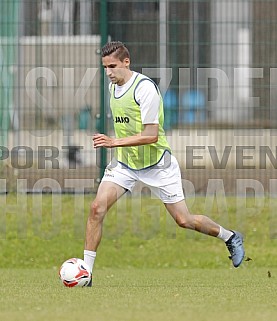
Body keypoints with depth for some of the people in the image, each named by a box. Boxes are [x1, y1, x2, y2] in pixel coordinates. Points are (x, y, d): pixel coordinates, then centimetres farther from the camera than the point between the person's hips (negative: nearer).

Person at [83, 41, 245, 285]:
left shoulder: (145, 88, -21)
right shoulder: (113, 86, 4)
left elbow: (151, 135, -26)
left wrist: (115, 142, -32)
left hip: (156, 164, -6)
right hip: (124, 163, 6)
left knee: (184, 220, 1)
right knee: (97, 208, -14)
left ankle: (230, 237, 27)